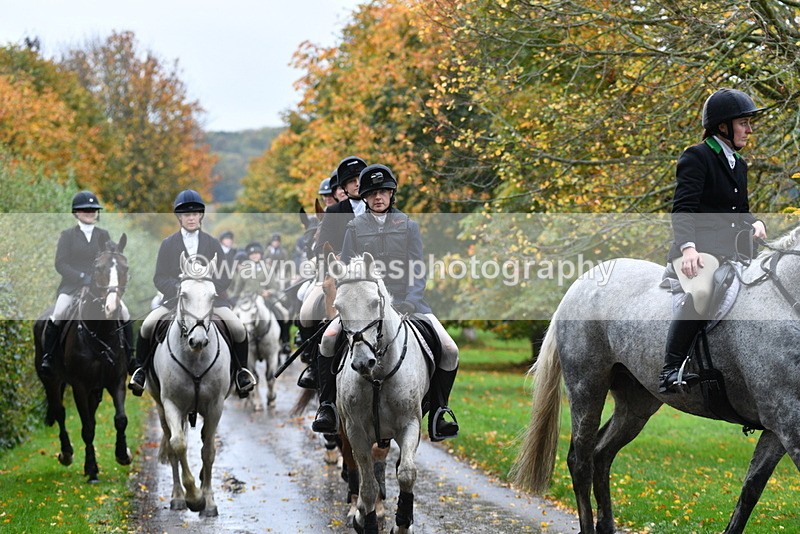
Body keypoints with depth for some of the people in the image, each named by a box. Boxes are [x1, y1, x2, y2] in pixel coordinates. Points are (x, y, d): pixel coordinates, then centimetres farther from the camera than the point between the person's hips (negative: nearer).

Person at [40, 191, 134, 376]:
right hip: (72, 285, -3)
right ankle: (47, 356, -16)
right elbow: (60, 264, -4)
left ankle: (130, 356, 0)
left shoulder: (103, 235, 14)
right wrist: (82, 277, -16)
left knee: (124, 311, -14)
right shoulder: (67, 235, 5)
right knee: (58, 314, -28)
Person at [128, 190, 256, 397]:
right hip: (175, 298, 0)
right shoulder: (168, 244, 10)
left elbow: (224, 278, 7)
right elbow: (159, 278, 4)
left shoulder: (213, 244, 12)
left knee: (238, 329, -22)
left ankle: (241, 370, 2)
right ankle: (142, 368, -1)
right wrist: (179, 288, -15)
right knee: (147, 326, -24)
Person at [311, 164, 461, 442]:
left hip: (406, 301, 0)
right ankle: (328, 406, -12)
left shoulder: (408, 226, 9)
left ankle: (437, 413, -1)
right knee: (328, 339, -26)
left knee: (450, 351, -17)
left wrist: (409, 302, -14)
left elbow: (417, 271, 3)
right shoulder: (355, 227, 11)